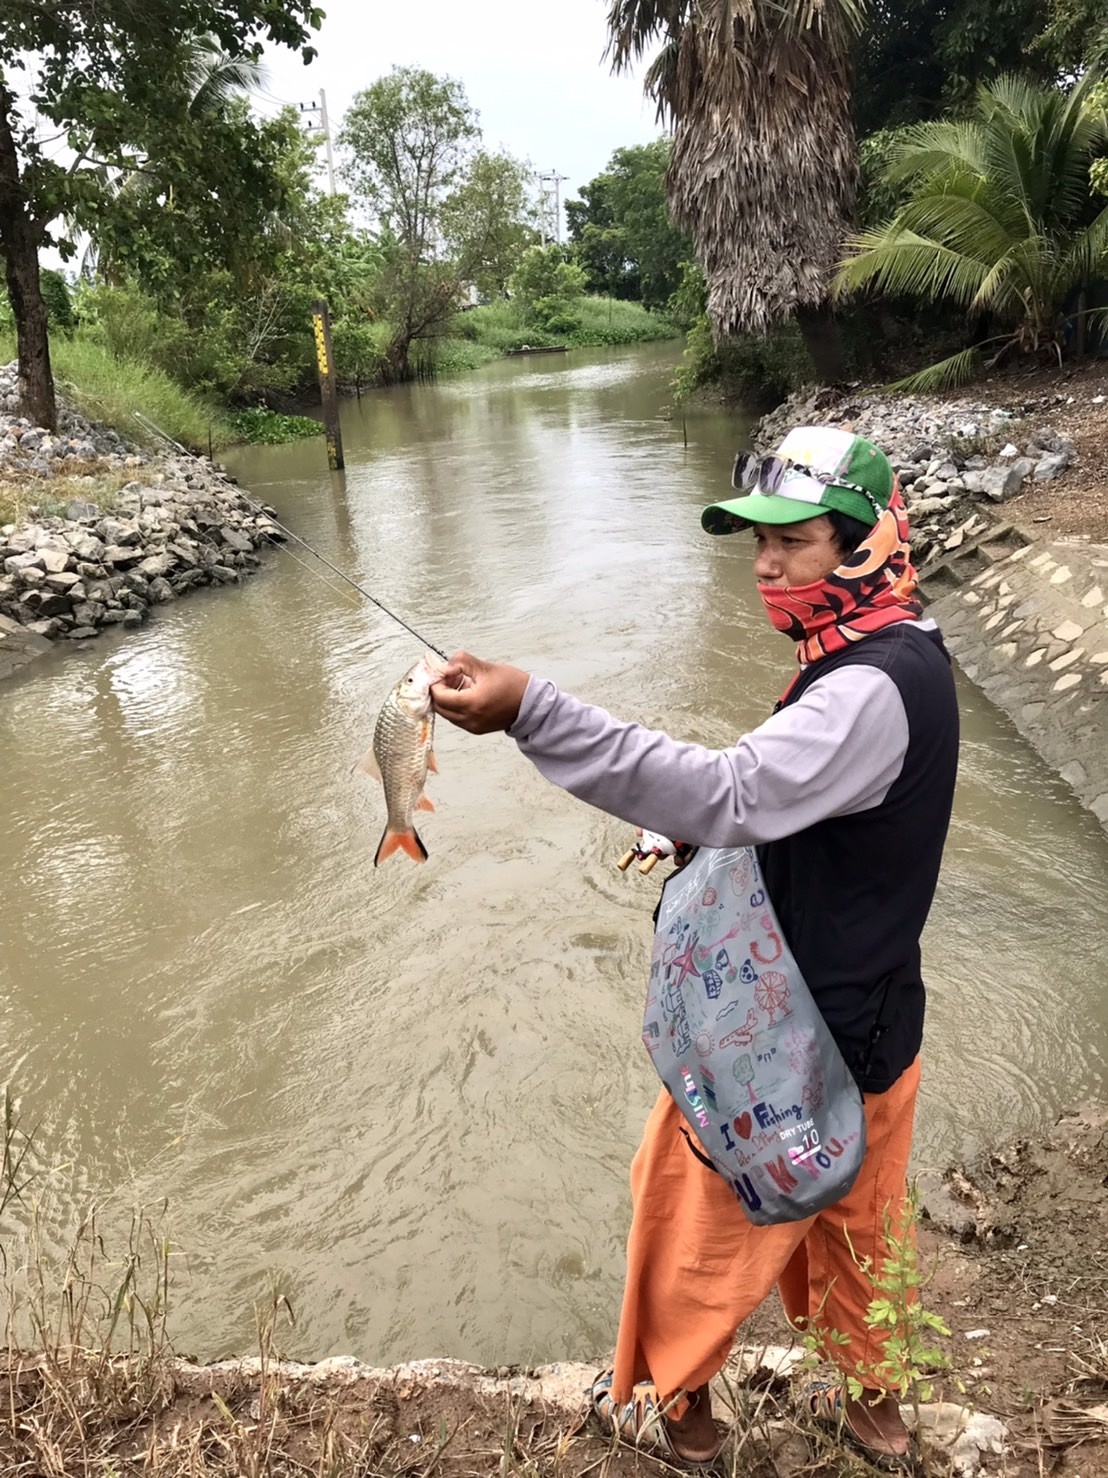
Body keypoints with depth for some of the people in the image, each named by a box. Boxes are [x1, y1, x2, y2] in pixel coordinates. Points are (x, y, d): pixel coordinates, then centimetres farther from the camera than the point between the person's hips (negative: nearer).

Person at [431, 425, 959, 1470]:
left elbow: (730, 793, -43)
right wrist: (708, 831, -1)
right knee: (849, 1218, 28)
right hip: (871, 1022, 9)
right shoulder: (901, 656, 3)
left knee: (694, 1202, 15)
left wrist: (531, 712, -48)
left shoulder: (873, 689, -29)